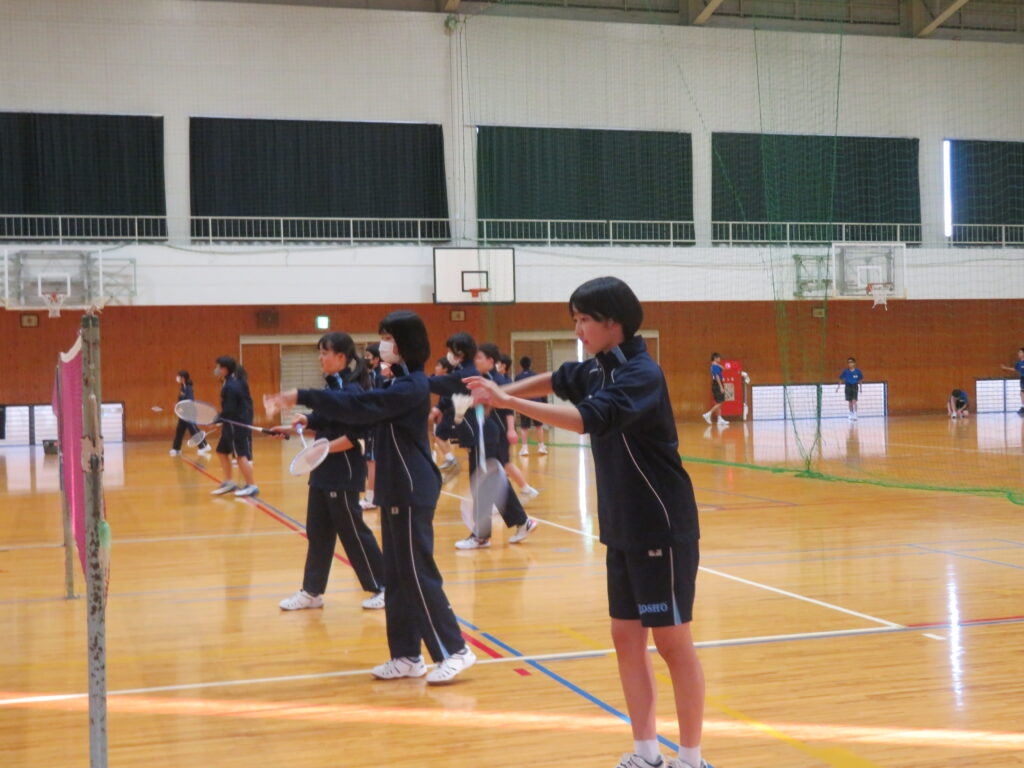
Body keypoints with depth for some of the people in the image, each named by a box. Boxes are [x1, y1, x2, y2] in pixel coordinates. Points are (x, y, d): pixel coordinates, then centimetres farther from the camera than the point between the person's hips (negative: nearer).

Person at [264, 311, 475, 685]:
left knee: (417, 574, -5)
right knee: (397, 576, 11)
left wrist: (302, 397, -23)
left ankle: (454, 651, 3)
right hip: (397, 490, 10)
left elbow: (359, 405, -23)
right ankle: (407, 656, 17)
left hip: (411, 493, -10)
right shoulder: (400, 383, 14)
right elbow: (363, 407, 13)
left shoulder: (411, 386, -17)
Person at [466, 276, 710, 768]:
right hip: (623, 529, 8)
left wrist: (509, 402, -31)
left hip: (662, 529, -8)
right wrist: (501, 391, 7)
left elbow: (586, 419, -32)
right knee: (626, 637, 10)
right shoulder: (600, 368, 6)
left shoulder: (641, 374, -19)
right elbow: (557, 381, 23)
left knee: (672, 642, 0)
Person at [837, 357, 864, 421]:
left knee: (854, 401, -12)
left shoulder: (857, 371, -4)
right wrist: (838, 387, 3)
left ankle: (855, 415, -12)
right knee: (849, 402, 5)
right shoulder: (845, 371, -4)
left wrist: (860, 388, 12)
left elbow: (860, 380, 8)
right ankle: (851, 414, 21)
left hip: (855, 386, -1)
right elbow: (841, 379, 5)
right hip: (848, 386, 1)